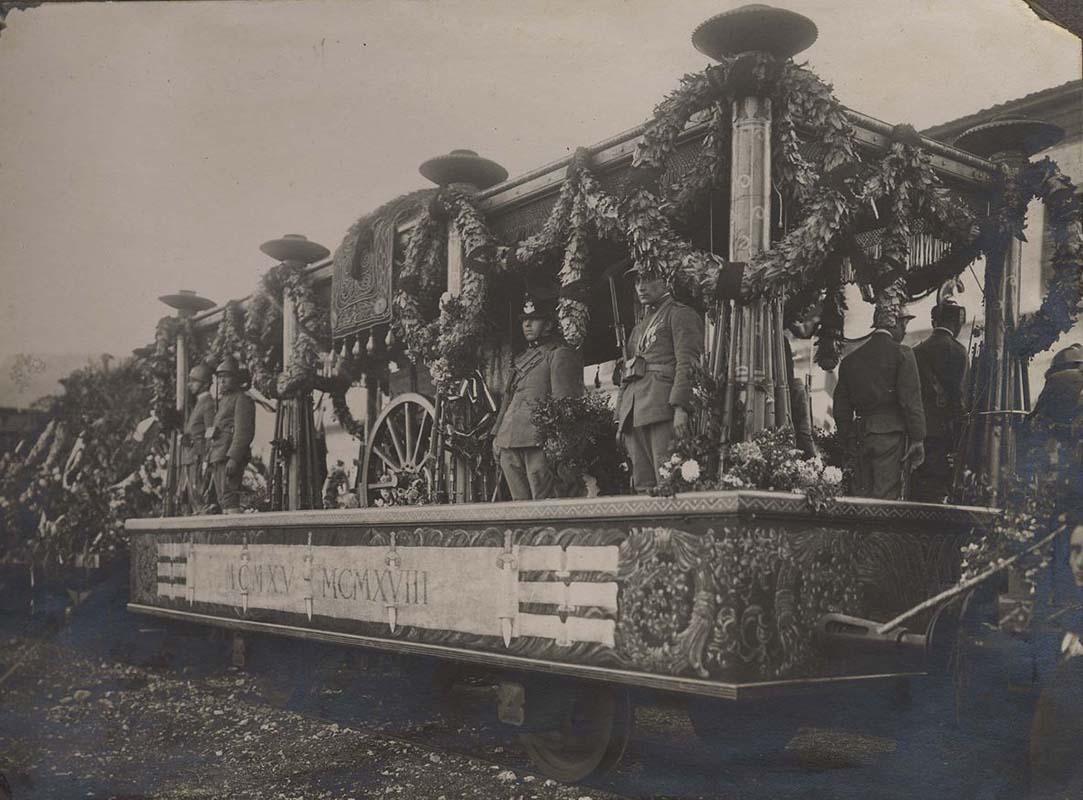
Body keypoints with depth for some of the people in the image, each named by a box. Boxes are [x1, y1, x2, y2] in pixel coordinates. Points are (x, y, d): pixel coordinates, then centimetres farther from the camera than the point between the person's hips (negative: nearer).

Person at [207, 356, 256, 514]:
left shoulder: (242, 399, -6)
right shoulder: (223, 400, 24)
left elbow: (243, 431, -16)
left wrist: (233, 458, -24)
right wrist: (210, 459, 19)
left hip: (230, 455, -10)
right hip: (217, 457, 10)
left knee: (229, 498, -16)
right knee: (222, 501, 8)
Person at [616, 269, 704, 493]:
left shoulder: (680, 315, 4)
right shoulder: (640, 326, 28)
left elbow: (687, 364, -8)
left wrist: (680, 408, -19)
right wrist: (620, 420, 19)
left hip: (663, 411, -7)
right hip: (635, 415, 7)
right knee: (643, 487, 2)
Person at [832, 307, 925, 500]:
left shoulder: (851, 359, 13)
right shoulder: (902, 353, -4)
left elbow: (841, 406, 14)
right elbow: (911, 399, -9)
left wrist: (849, 438, 19)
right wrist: (917, 439, -5)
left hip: (862, 435, 5)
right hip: (891, 434, -5)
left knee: (862, 494, 9)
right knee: (887, 496, -6)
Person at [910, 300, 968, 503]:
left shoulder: (916, 351, 12)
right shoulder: (955, 350, -5)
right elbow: (957, 397, -10)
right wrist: (959, 442, -9)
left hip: (917, 430, 6)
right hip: (942, 431, -6)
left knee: (916, 494, 8)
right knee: (938, 493, -6)